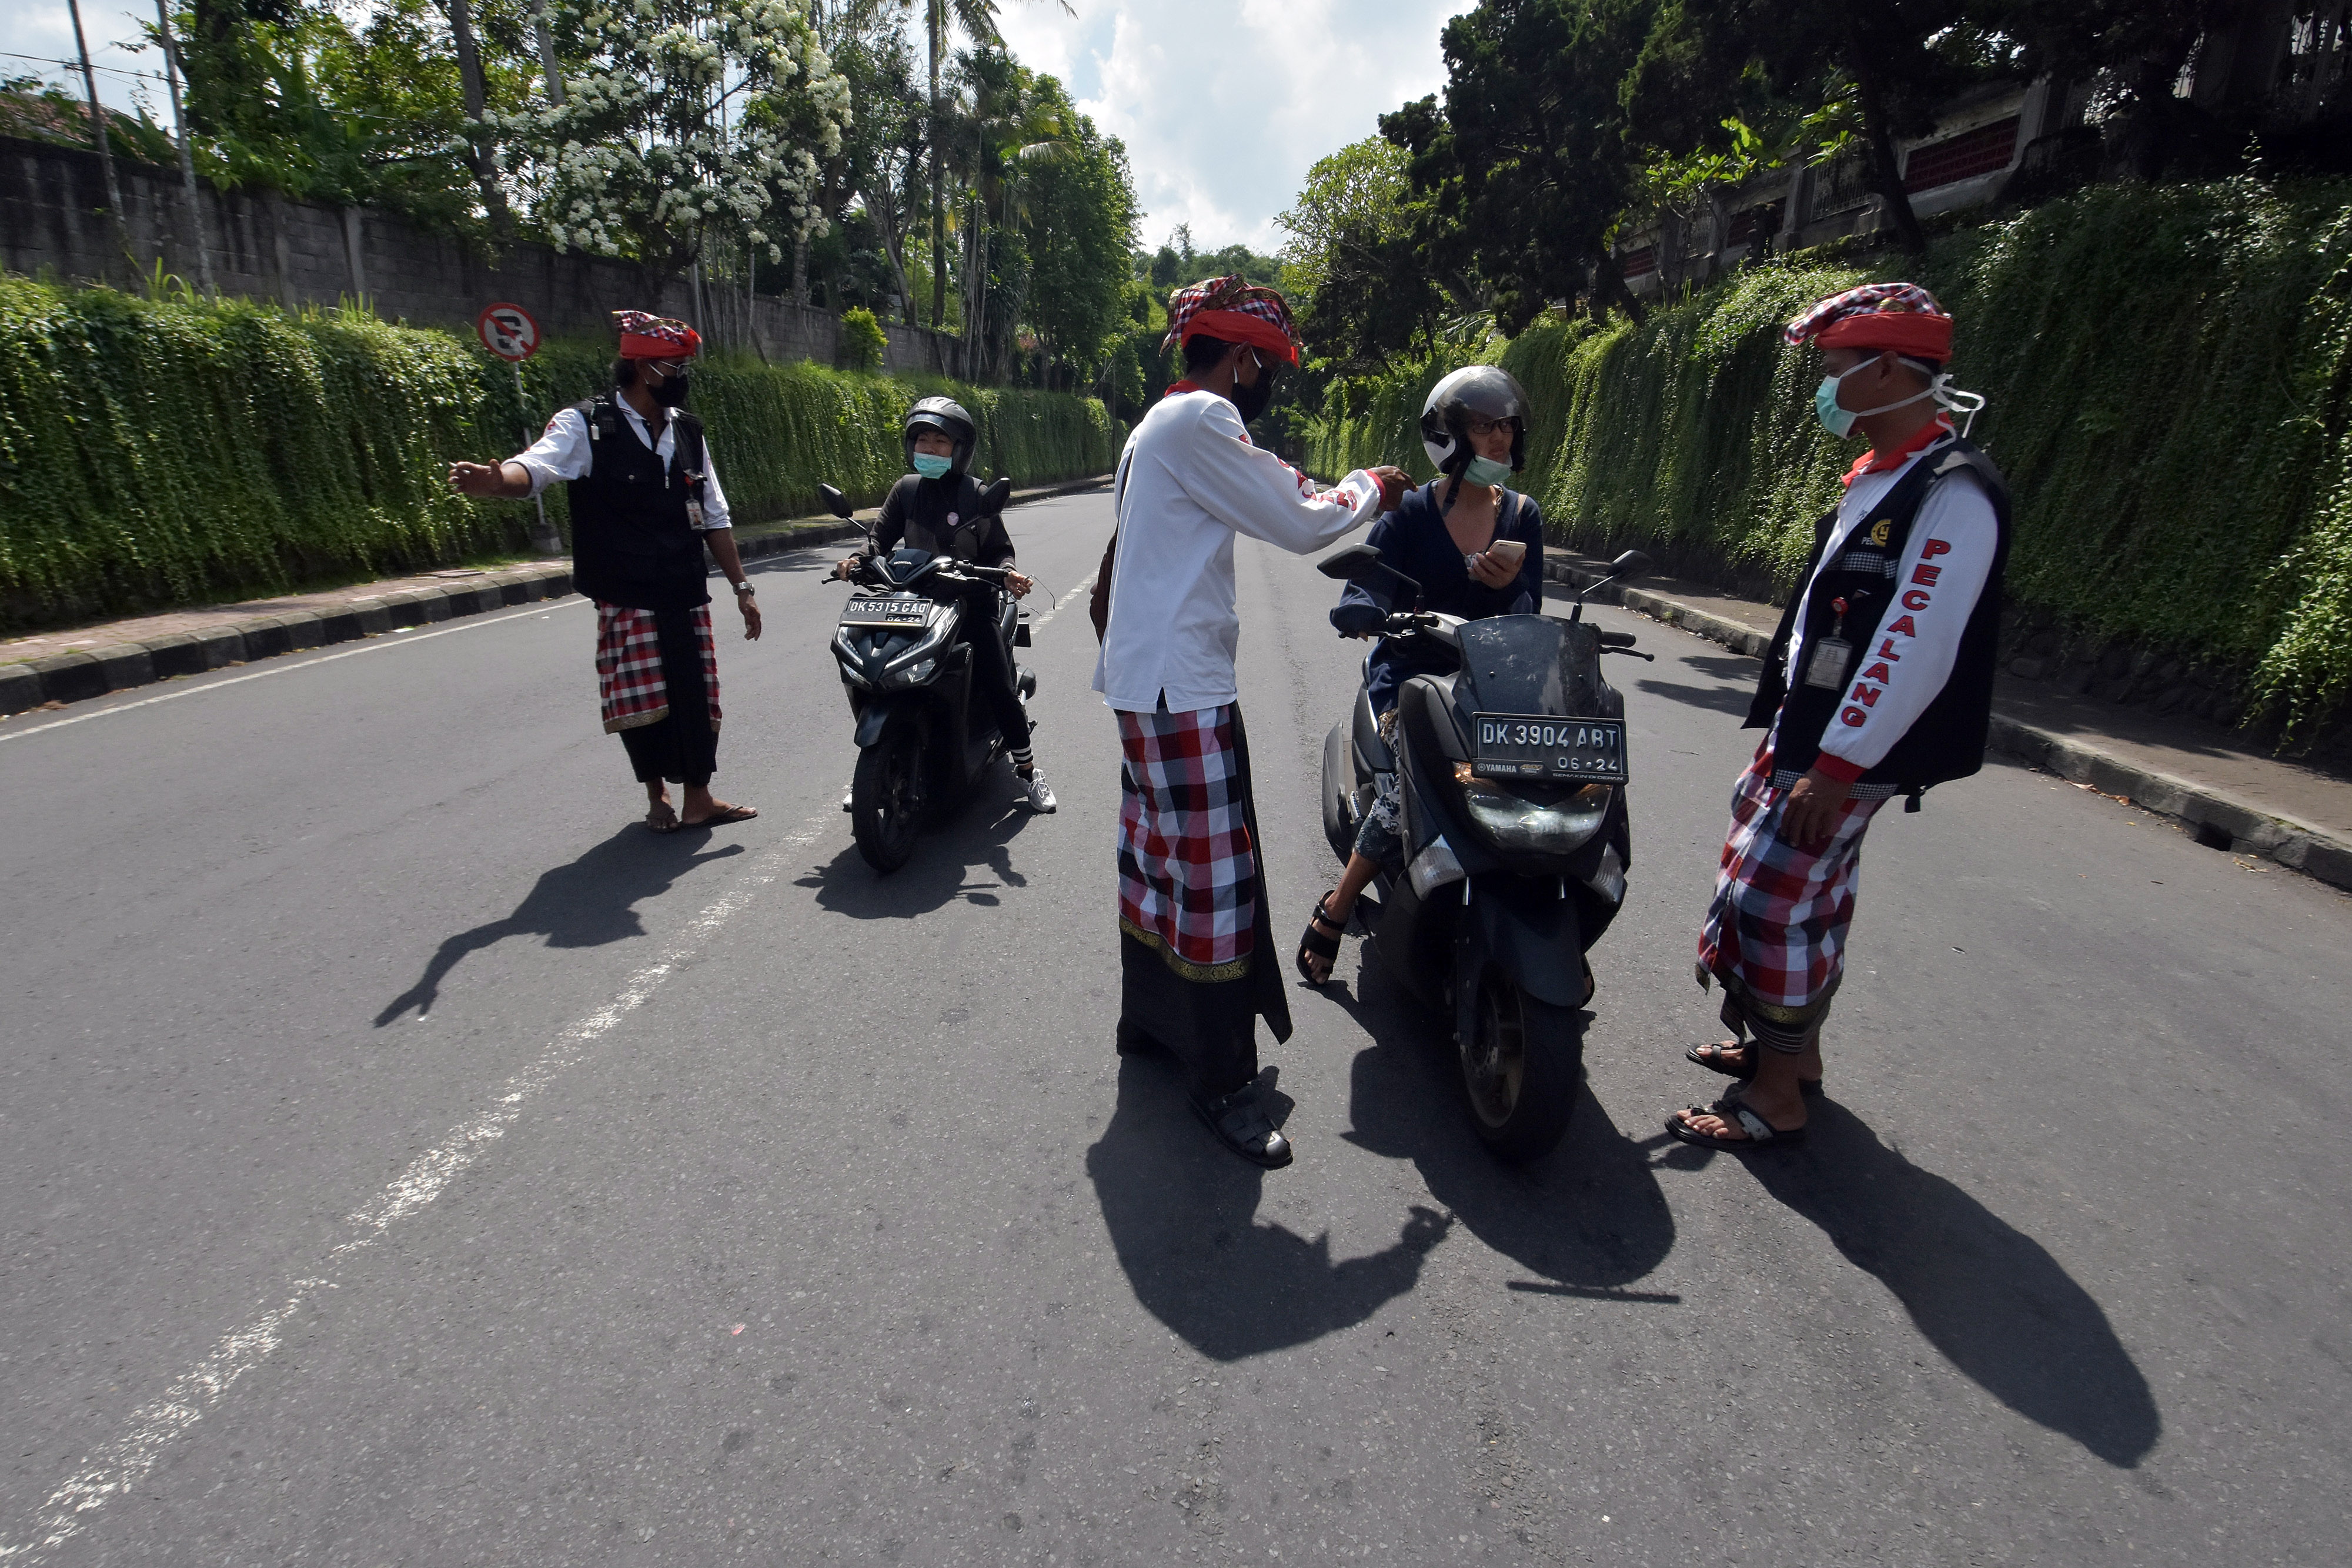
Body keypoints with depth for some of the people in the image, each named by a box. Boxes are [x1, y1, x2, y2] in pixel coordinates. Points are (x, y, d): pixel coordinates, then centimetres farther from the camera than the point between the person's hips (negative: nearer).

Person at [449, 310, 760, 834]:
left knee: (696, 697, 3)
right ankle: (657, 795, 23)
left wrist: (741, 586, 13)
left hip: (687, 595, 4)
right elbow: (537, 466, -23)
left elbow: (714, 516, 15)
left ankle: (698, 798, 17)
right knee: (640, 702, 2)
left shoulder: (686, 430, 11)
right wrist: (495, 479, -46)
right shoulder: (587, 424, -5)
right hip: (626, 599, -4)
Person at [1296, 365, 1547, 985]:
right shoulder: (1411, 511, 0)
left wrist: (1509, 585, -20)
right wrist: (1389, 616, -33)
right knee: (1405, 793, -29)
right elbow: (1353, 603, -9)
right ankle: (1333, 913, -5)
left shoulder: (1522, 515, 11)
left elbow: (1528, 617, 3)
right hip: (1410, 676, -3)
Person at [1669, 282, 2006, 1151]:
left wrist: (1835, 768, -23)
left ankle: (1775, 1099, 8)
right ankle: (1793, 1049, 35)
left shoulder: (1955, 494, -19)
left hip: (1847, 752, -10)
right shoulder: (1878, 475, 13)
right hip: (1808, 731, 10)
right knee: (1810, 896, 18)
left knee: (1768, 903, -6)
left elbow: (1917, 652, -24)